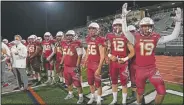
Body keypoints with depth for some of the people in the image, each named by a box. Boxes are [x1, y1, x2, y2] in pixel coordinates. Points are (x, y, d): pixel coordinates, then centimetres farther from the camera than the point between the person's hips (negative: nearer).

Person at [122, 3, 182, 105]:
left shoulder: (155, 37, -2)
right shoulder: (136, 38, -7)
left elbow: (173, 36, -2)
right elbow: (125, 31, -21)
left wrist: (178, 21, -8)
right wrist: (124, 16, -25)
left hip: (152, 69, 1)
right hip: (140, 69, -1)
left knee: (162, 91, -3)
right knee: (140, 92, 17)